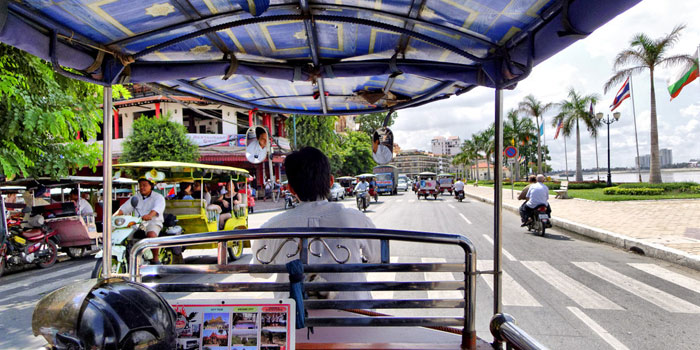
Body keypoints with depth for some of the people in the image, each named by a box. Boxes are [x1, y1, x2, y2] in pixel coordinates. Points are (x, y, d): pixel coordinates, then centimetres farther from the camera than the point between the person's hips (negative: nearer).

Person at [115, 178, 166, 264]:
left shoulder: (158, 197, 1)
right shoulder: (136, 197, 20)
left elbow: (158, 208, -20)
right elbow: (125, 207, 8)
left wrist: (149, 215, -42)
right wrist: (114, 216, -11)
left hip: (153, 222, -6)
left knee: (152, 235, -36)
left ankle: (155, 259, -21)